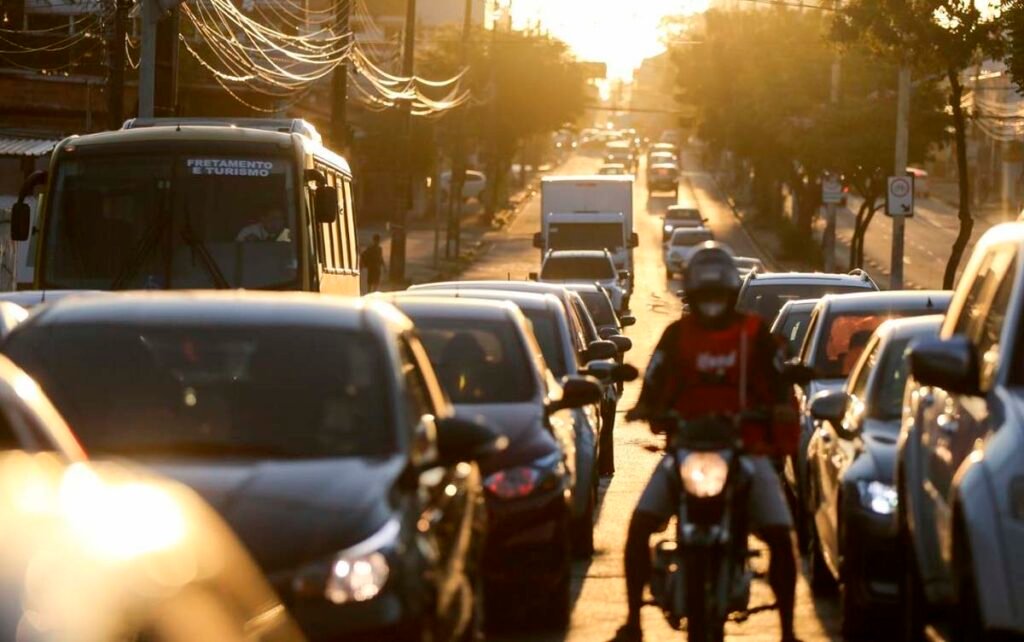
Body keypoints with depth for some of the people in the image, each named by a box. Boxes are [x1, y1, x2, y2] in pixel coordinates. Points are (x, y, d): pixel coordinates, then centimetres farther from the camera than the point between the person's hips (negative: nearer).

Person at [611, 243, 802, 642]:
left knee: (780, 536, -15)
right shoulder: (677, 335, 8)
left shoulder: (755, 334, 6)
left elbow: (779, 384, 1)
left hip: (746, 448, -1)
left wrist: (783, 409, -21)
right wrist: (646, 409, -20)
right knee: (640, 526, -17)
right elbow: (655, 385, 2)